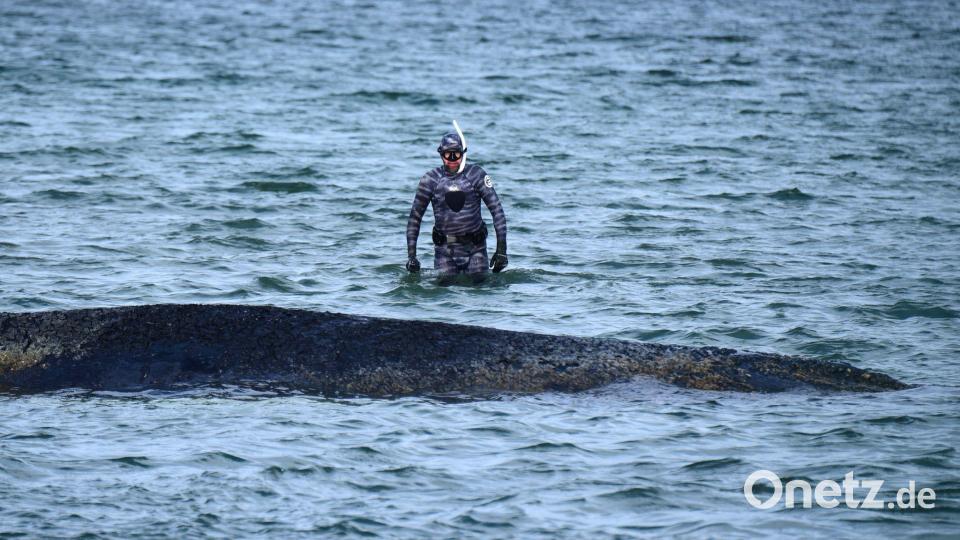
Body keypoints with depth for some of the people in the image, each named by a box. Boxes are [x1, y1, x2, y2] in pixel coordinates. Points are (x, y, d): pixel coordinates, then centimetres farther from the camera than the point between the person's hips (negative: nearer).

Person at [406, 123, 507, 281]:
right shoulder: (431, 179, -4)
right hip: (444, 249, 0)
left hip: (475, 247, 0)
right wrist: (411, 255, -3)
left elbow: (497, 210, -6)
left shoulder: (476, 175, -6)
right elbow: (415, 217, 3)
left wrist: (501, 249, -13)